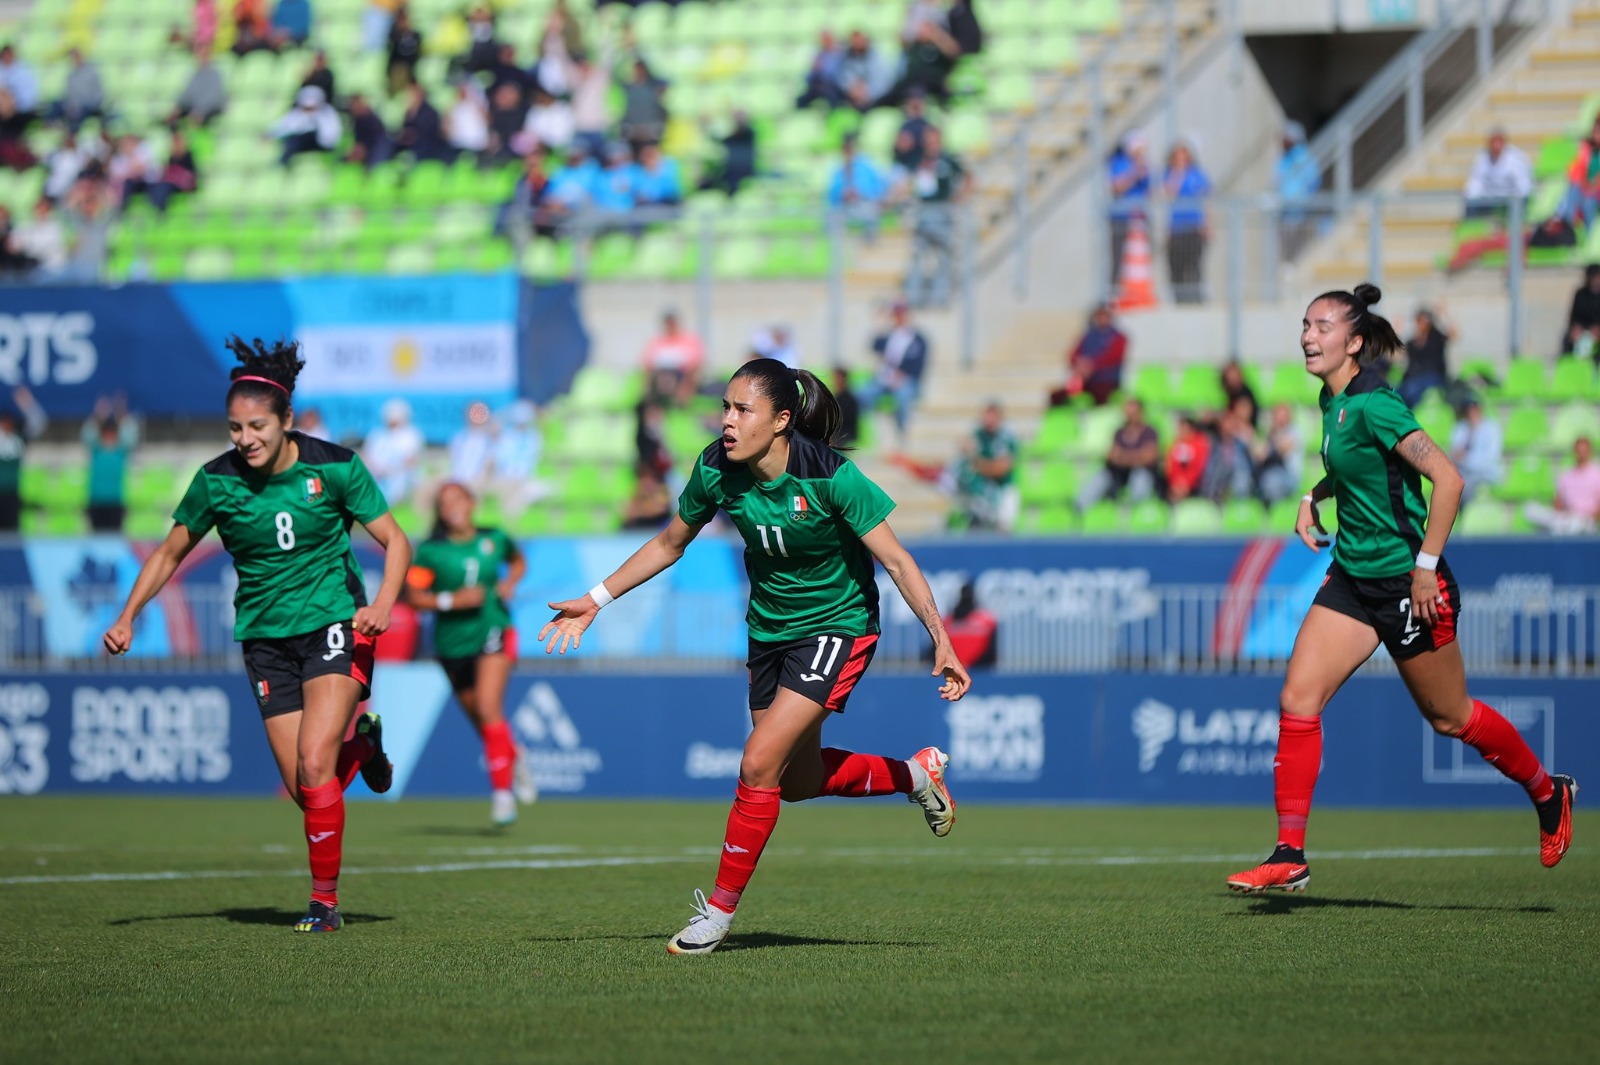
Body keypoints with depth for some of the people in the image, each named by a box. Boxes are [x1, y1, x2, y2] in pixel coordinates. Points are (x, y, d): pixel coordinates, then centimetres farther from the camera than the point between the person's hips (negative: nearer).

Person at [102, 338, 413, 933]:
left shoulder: (333, 466, -11)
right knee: (301, 788, -3)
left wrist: (382, 605, -22)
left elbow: (395, 542, -5)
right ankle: (359, 743, 32)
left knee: (313, 765, -19)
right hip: (266, 635, 3)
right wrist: (127, 618, -1)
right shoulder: (217, 481, -6)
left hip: (335, 624, -3)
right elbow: (171, 552, 9)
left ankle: (325, 900, -5)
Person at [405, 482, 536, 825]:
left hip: (493, 632, -1)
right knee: (480, 720, 11)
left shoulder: (494, 539, 2)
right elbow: (412, 595, -7)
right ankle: (514, 757, 43)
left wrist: (510, 582, 2)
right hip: (452, 641, 2)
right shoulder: (430, 551, -5)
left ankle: (502, 790, -16)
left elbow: (518, 561, 23)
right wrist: (451, 600, -19)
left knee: (488, 707, -21)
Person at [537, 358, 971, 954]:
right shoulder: (716, 471, -12)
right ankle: (916, 772, 40)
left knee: (759, 764, -17)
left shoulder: (831, 477, -26)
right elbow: (668, 545, 6)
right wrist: (595, 602, 4)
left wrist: (942, 641, -26)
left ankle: (720, 910, -2)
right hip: (769, 630, 6)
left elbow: (896, 561, -20)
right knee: (798, 782, 15)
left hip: (837, 627, -6)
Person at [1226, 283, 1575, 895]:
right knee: (1298, 700, -6)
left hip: (1406, 584, -8)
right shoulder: (1331, 401, 6)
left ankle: (1548, 793, 32)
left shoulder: (1372, 405, -21)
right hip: (1352, 578, 8)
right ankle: (1289, 855, -5)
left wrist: (1426, 565, -25)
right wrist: (1314, 497, 12)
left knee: (1448, 717, 8)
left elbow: (1447, 479, -27)